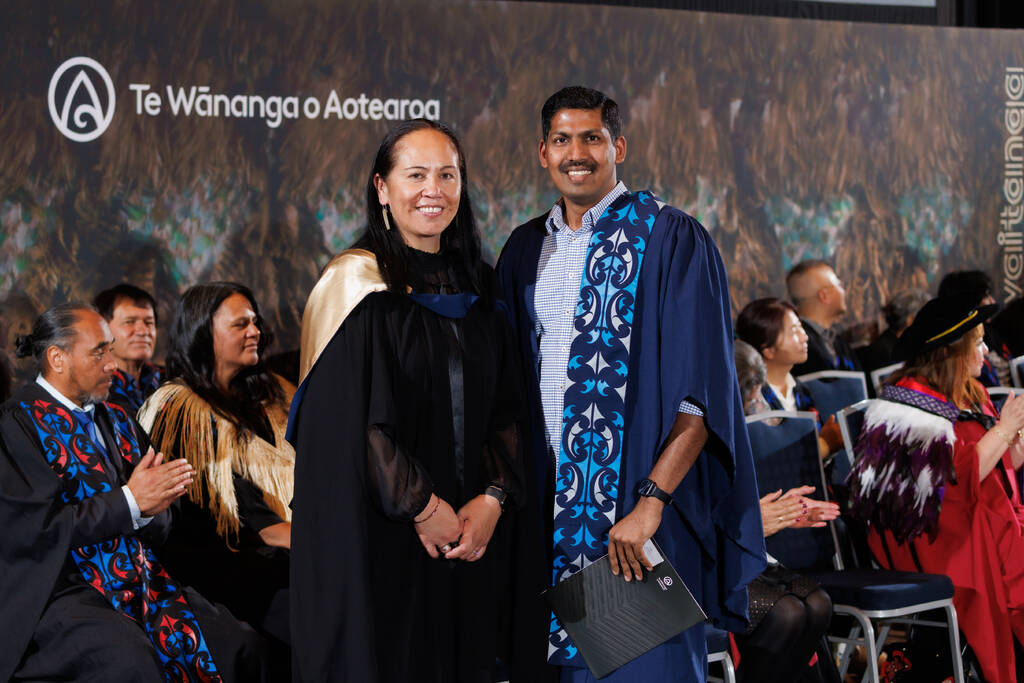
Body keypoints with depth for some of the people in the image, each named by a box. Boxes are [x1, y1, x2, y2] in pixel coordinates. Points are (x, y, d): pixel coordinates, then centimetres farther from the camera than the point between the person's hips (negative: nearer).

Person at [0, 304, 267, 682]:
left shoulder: (115, 420, 17)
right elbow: (34, 528, -15)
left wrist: (153, 505, -7)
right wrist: (128, 502, -13)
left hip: (139, 579, 7)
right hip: (64, 590, -7)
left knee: (241, 644, -14)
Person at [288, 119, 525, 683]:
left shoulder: (475, 288, 11)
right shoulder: (356, 285, -8)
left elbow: (504, 409, 9)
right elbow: (347, 422, -14)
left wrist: (493, 498, -6)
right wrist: (424, 508, -13)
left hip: (470, 529, 6)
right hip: (376, 535, -5)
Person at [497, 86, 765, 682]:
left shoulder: (668, 238, -6)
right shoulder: (527, 249, 12)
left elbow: (701, 389, -13)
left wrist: (651, 500, -22)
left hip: (637, 500, -5)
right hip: (545, 501, 5)